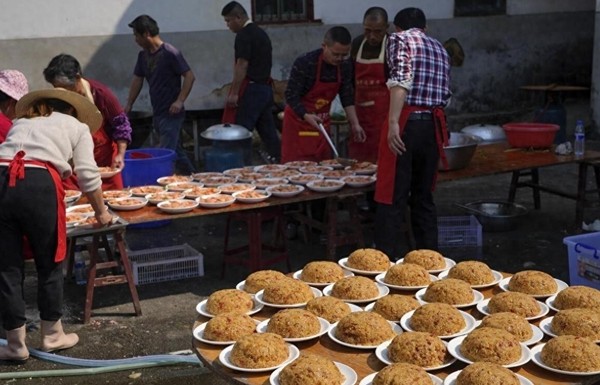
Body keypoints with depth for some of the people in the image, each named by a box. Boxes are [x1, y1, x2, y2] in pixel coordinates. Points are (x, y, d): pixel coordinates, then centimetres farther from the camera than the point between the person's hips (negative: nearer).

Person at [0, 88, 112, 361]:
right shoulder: (78, 127, 23)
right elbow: (88, 175, 13)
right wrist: (101, 212, 27)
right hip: (39, 185, -3)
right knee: (49, 264, 15)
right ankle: (52, 336, 28)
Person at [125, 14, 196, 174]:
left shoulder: (170, 53, -14)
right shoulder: (143, 55, 9)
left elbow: (190, 76, -16)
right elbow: (137, 80, 16)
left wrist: (180, 101, -24)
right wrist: (129, 105, 10)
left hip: (171, 114, -8)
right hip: (157, 114, 8)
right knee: (176, 151, 17)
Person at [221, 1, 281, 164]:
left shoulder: (244, 35, -11)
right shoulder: (261, 32, 17)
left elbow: (242, 66, -18)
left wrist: (234, 93, -17)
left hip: (250, 88, -9)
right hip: (266, 87, 9)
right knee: (268, 130, 10)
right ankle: (277, 161, 12)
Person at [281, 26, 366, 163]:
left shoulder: (345, 66, -6)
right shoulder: (304, 63, -22)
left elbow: (347, 97, 2)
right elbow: (291, 96, -21)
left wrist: (355, 124, -5)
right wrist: (307, 116, -35)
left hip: (322, 122, 5)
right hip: (299, 120, -5)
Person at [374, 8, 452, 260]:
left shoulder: (399, 39, 2)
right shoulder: (439, 48, 21)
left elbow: (401, 80, -16)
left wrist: (393, 122, -23)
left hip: (407, 122, -6)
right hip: (434, 124, 6)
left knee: (392, 200, -3)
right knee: (424, 197, 15)